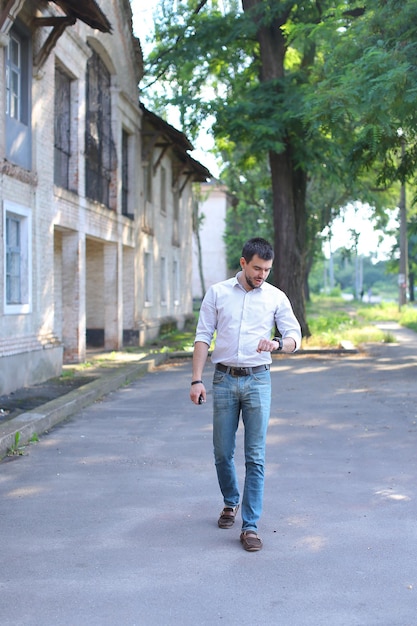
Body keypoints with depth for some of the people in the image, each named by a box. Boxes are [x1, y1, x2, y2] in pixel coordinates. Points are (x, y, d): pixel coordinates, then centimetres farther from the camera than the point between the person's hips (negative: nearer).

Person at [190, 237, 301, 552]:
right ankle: (231, 502, 35)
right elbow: (203, 337, 3)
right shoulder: (218, 292, 3)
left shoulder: (276, 297, 3)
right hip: (224, 379, 1)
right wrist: (197, 379, -5)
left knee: (256, 457, -4)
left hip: (258, 380, -1)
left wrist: (276, 343, -21)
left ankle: (250, 526, 1)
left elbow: (295, 336, 2)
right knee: (223, 452, 9)